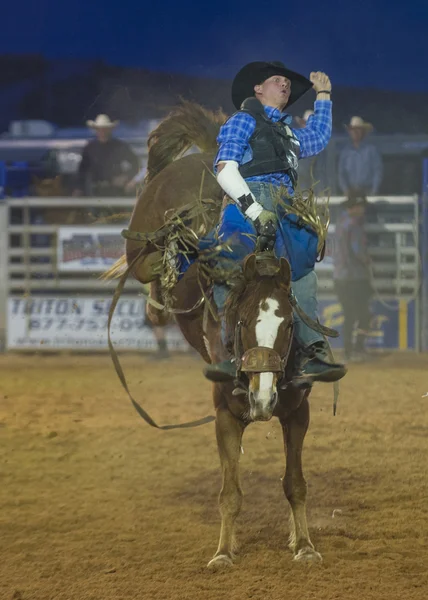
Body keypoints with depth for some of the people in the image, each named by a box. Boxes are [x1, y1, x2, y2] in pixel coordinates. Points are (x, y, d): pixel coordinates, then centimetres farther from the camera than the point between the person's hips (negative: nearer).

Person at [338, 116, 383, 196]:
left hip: (368, 192, -2)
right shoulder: (345, 152, 12)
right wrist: (346, 190, -4)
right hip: (350, 191, 2)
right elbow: (341, 173, 11)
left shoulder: (371, 149, 4)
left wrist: (374, 191, -8)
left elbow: (378, 171, 1)